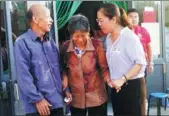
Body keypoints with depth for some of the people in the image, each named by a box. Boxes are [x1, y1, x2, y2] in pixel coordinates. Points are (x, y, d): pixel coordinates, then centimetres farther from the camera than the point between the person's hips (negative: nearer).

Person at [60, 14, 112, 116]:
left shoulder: (97, 45, -14)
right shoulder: (65, 47, -9)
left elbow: (104, 68, -7)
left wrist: (109, 80, -25)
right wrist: (65, 78, -11)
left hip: (96, 96, -1)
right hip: (76, 97, 2)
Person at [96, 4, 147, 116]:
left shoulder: (129, 36, -15)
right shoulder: (108, 38, 7)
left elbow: (140, 63, -18)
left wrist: (123, 79, -24)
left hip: (131, 86, -7)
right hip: (116, 87, 7)